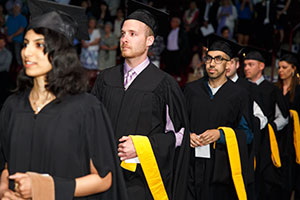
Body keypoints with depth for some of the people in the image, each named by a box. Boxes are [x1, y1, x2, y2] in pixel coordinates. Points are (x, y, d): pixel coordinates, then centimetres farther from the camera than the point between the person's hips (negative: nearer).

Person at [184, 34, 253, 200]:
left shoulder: (238, 95, 2)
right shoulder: (191, 90, 9)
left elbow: (247, 133, 1)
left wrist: (220, 134, -13)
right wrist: (186, 135, -6)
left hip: (222, 168, -1)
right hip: (191, 167, 2)